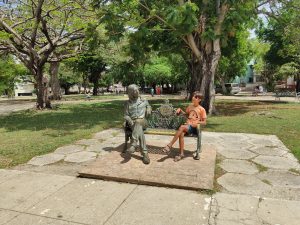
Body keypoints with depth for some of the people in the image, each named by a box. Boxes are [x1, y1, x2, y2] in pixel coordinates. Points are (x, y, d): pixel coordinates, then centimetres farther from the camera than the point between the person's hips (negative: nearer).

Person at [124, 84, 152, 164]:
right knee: (139, 130, -35)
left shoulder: (144, 101, 15)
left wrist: (148, 109, 8)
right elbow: (126, 115, 10)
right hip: (133, 123, 0)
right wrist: (130, 121, -12)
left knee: (138, 122, -38)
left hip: (142, 121, 0)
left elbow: (149, 106, 33)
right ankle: (145, 153, -41)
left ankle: (134, 144, -47)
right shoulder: (128, 103, 11)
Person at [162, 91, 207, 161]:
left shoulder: (202, 109, 0)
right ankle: (181, 154, -24)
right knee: (181, 134, -31)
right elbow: (186, 113, 31)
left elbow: (204, 122, 0)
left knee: (182, 127, -34)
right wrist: (180, 110, 13)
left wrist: (196, 123, -16)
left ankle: (170, 145, -27)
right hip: (187, 125, 5)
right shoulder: (190, 106, 16)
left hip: (194, 128, -4)